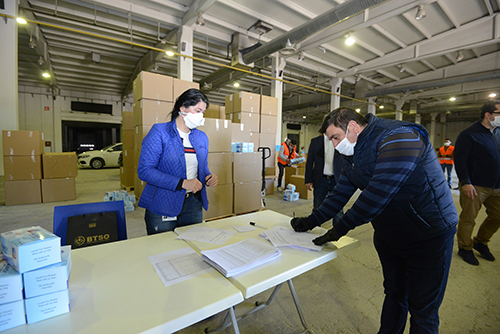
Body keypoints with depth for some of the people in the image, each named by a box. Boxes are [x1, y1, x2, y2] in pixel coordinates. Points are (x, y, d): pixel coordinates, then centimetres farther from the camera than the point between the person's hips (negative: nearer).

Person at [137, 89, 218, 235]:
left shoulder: (202, 137, 8)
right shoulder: (159, 132, -8)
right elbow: (144, 170, -16)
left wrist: (208, 177, -6)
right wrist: (182, 183, -23)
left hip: (193, 204, 5)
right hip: (162, 206, -4)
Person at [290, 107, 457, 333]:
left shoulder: (397, 137, -25)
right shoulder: (353, 155, 3)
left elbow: (379, 192, -32)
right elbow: (340, 194, 5)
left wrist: (341, 228, -25)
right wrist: (311, 221, 0)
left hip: (428, 236, -7)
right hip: (387, 236, 7)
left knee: (422, 310, 9)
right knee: (394, 295, 22)